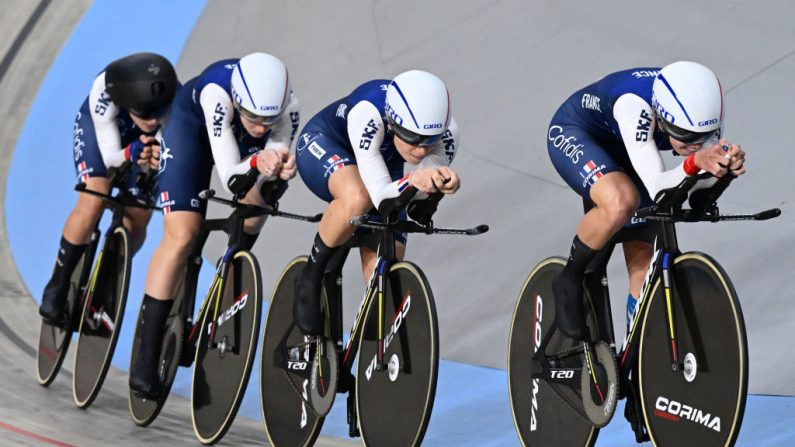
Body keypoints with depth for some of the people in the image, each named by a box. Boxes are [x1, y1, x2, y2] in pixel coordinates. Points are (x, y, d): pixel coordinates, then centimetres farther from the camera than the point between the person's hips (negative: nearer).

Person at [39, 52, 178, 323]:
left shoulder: (176, 99, -37)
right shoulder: (104, 91, -40)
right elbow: (110, 155, -34)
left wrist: (156, 158, -53)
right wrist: (131, 153, -55)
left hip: (144, 139, 2)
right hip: (99, 127, -2)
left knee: (137, 221, -9)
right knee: (94, 201, -25)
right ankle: (57, 287, -9)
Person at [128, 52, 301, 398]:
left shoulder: (288, 107, -34)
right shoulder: (217, 92, -41)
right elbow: (229, 175, -41)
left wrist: (280, 167, -50)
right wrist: (257, 163, -60)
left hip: (241, 136, 4)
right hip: (193, 124, -4)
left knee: (255, 211, -21)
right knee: (182, 236, -16)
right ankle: (146, 359, -13)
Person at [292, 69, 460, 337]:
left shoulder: (446, 132, -31)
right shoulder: (368, 114, -42)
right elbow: (380, 195, -44)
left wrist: (439, 183, -56)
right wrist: (412, 182, -63)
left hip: (384, 163, 4)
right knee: (357, 198, -40)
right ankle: (311, 278, -15)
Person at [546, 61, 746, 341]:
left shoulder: (705, 112, -27)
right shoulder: (635, 104, -42)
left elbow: (704, 189, -30)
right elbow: (657, 188, -44)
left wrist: (727, 167, -51)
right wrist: (695, 163, -62)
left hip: (622, 151, 6)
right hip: (573, 135, -6)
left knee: (645, 266, -1)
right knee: (621, 202, -37)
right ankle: (570, 281, -12)